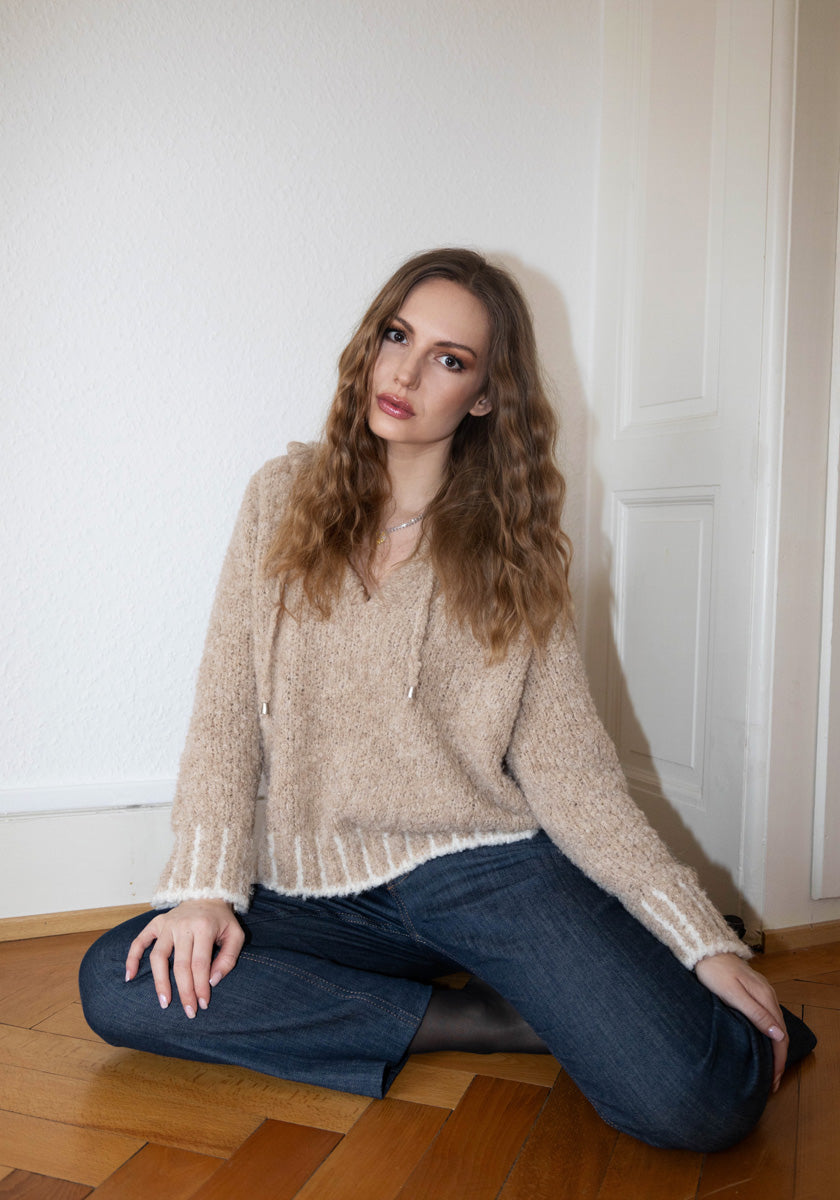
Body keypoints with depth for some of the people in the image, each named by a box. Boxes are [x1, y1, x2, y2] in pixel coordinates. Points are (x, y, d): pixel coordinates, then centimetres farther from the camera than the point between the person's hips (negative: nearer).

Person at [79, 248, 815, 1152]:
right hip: (318, 887, 4)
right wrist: (204, 886, -11)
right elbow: (226, 711, 2)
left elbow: (569, 768, -2)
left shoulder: (512, 548, 3)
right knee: (116, 984, -22)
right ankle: (481, 1020, -11)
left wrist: (705, 941, -11)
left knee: (699, 1101, -24)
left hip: (480, 868, -3)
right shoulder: (283, 497, 5)